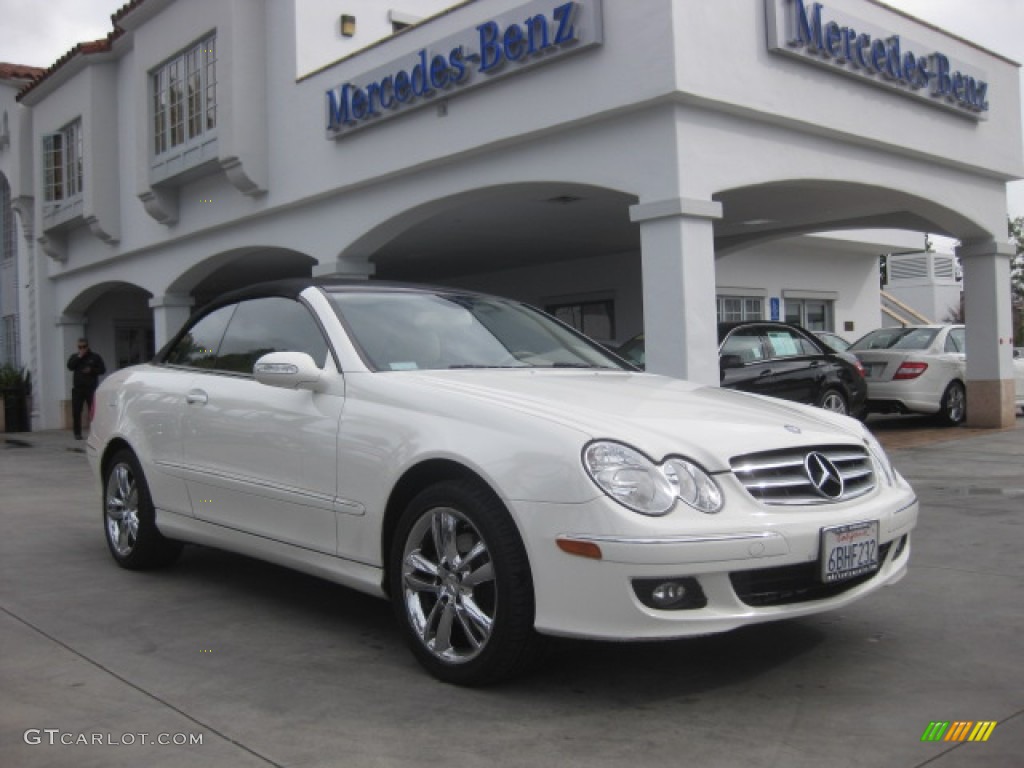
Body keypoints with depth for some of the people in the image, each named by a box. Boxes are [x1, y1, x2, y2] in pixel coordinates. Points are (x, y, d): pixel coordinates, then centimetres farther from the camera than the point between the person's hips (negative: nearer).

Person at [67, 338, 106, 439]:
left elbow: (102, 370, 4)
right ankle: (77, 433, 4)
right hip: (77, 388, 2)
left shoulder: (95, 357, 7)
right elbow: (70, 366, -4)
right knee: (76, 412, -2)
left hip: (91, 388, -2)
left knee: (93, 411, -6)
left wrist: (91, 370, -10)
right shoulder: (74, 357, 13)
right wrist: (79, 357, -10)